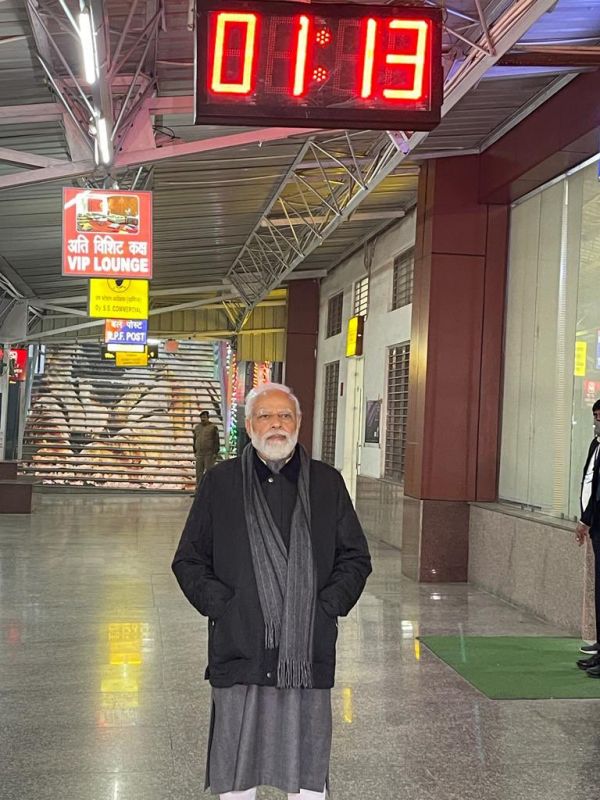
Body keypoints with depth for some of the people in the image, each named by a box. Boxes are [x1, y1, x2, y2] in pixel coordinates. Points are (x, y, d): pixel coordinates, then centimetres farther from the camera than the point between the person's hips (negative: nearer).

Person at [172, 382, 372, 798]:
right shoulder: (220, 483, 5)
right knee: (235, 766, 9)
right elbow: (189, 561, 8)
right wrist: (221, 605, -5)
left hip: (309, 651, 0)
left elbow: (356, 558, 10)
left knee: (309, 765, 8)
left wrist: (327, 606, -3)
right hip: (239, 649, 0)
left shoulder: (327, 483, 7)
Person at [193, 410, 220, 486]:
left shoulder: (213, 427, -3)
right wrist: (195, 452, 14)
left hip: (210, 454, -5)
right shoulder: (197, 428, 12)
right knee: (199, 472, 3)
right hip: (199, 454, 5)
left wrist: (215, 453, -12)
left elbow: (217, 441, -6)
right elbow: (195, 440, 19)